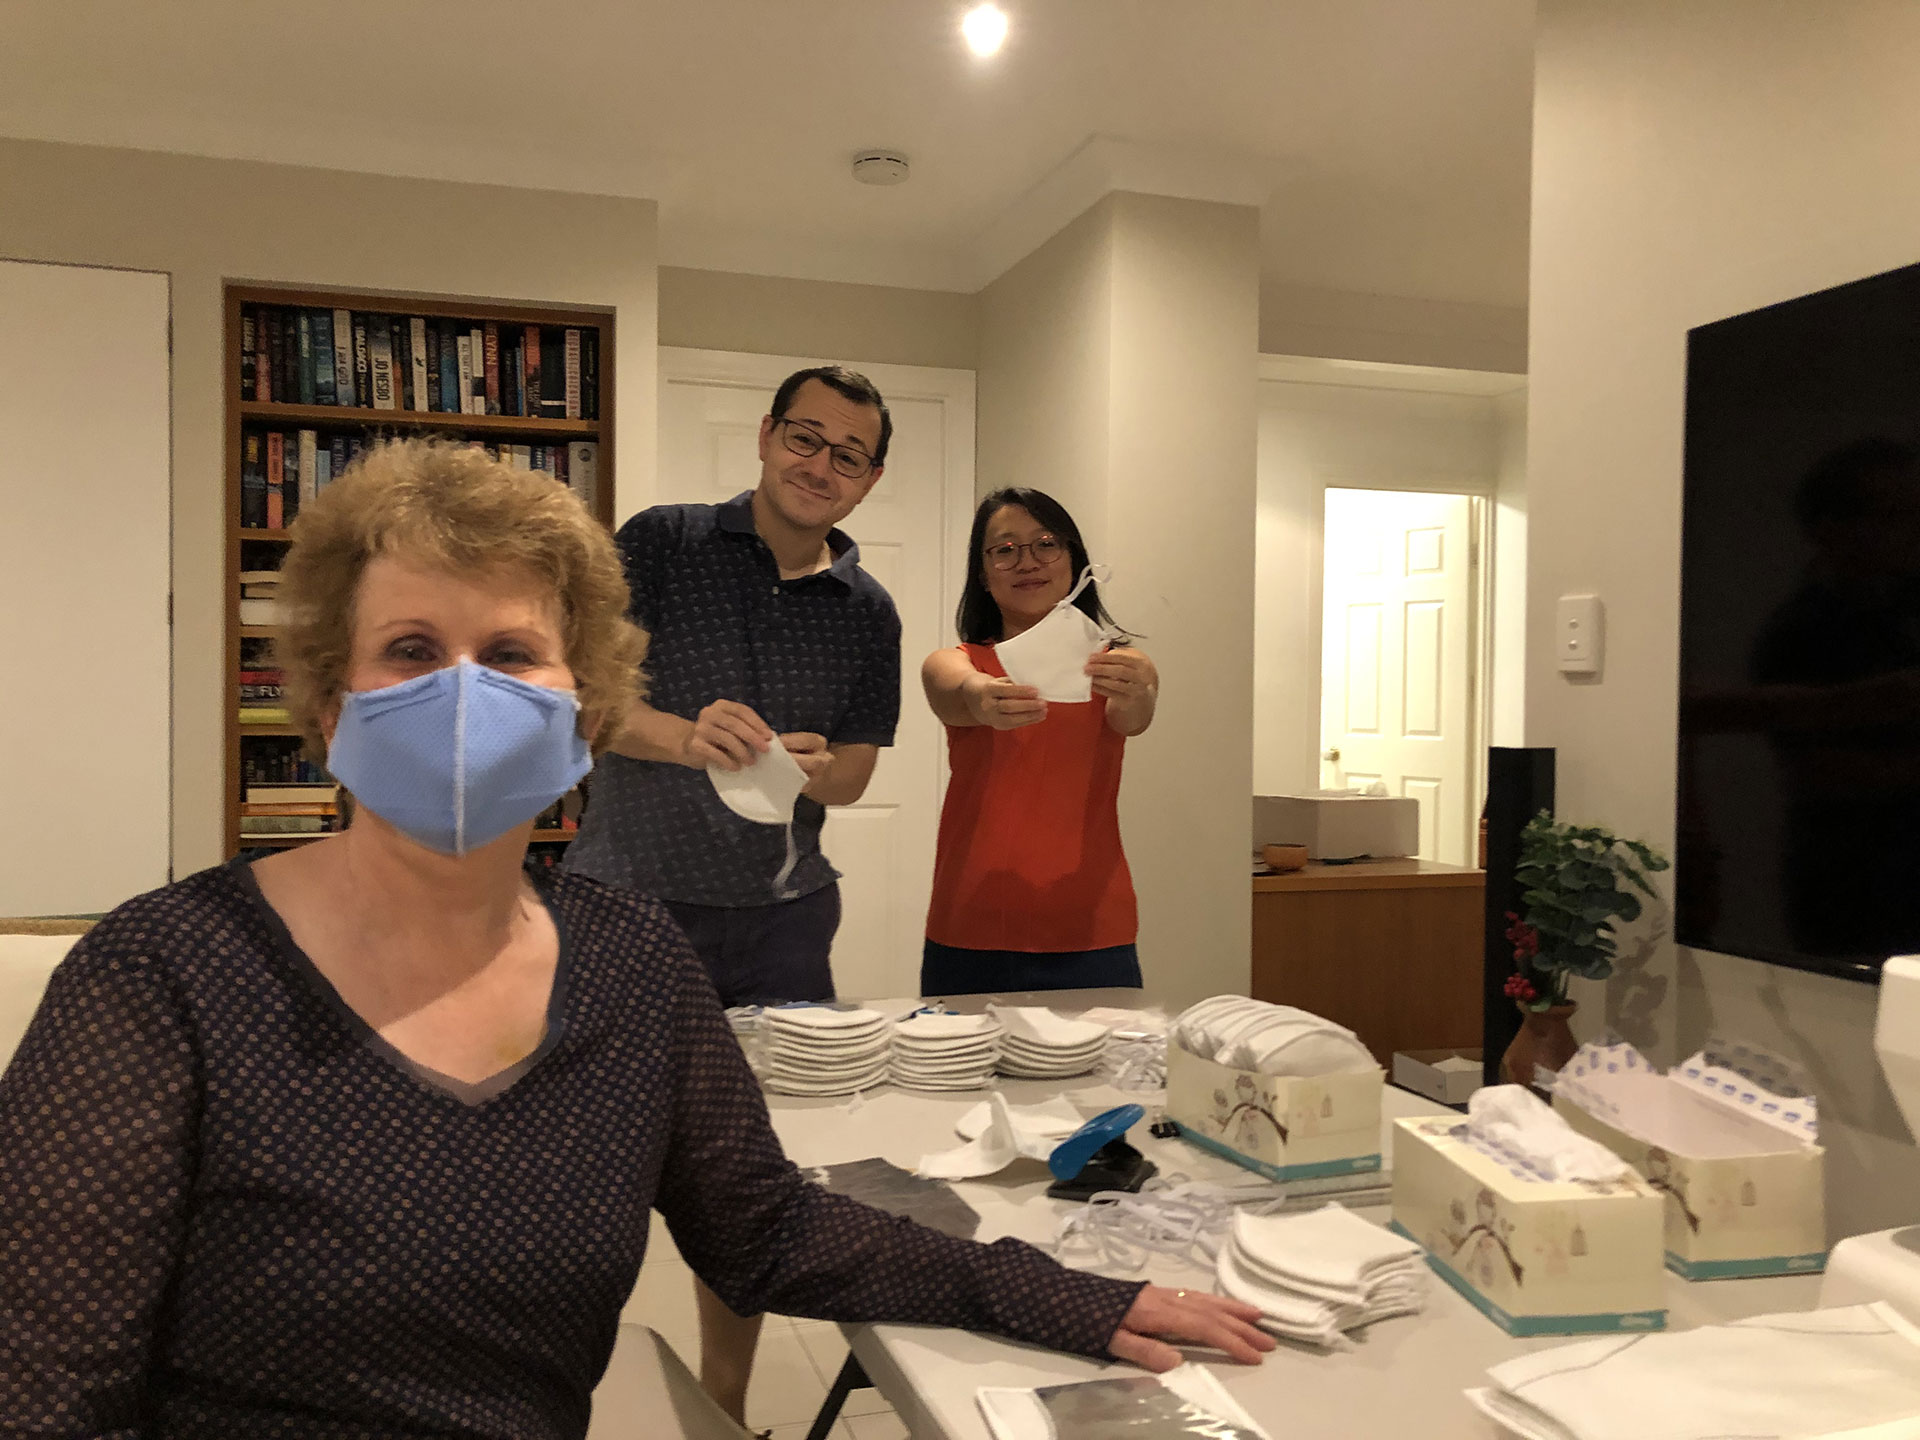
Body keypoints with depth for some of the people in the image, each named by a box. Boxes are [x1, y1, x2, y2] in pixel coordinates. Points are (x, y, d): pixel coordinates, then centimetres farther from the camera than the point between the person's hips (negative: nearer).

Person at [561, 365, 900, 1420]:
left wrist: (809, 767, -13)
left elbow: (852, 773, 11)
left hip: (778, 918, 3)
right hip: (627, 898, -3)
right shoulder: (661, 542, -3)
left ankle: (724, 1404, 31)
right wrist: (686, 736, -30)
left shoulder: (867, 612, 7)